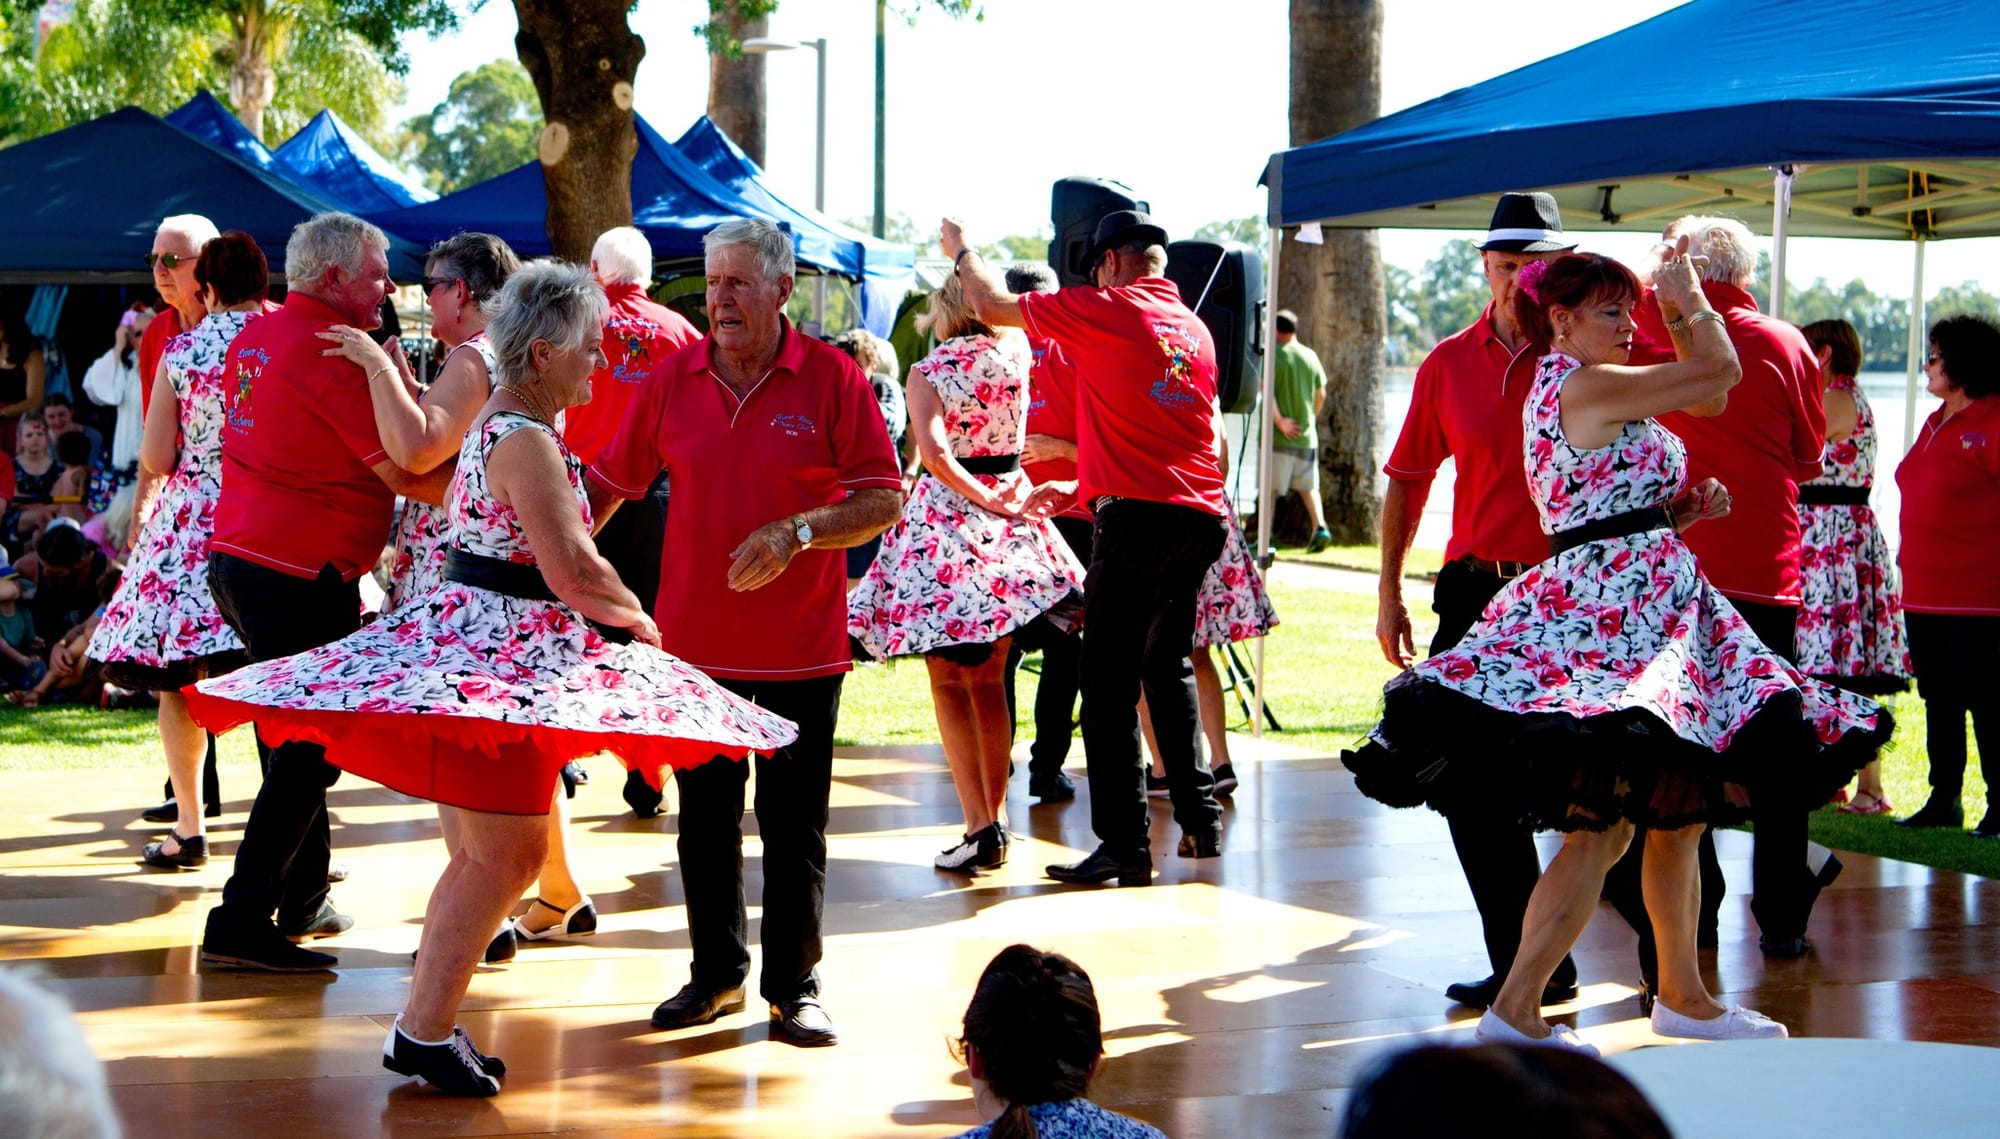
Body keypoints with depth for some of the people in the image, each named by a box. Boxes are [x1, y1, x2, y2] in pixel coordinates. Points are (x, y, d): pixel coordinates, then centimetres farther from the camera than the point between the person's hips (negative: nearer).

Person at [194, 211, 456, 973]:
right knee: (309, 753, -4)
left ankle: (300, 902, 29)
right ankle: (241, 924, -5)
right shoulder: (332, 354, -17)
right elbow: (406, 474, -19)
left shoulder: (256, 336, 11)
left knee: (292, 741, 20)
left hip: (236, 559, 10)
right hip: (300, 576, -10)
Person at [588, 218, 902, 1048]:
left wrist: (798, 532, -20)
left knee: (794, 825, 4)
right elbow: (610, 481, 9)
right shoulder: (673, 378, 3)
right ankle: (716, 973, 26)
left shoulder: (831, 378, -6)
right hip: (694, 637, 3)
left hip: (801, 646, -3)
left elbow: (883, 502, -7)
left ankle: (794, 986, 15)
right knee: (705, 818, 12)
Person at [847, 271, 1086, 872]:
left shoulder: (928, 372, -8)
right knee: (990, 680, 13)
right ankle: (994, 820, 13)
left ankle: (979, 825, -11)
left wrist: (983, 499, -14)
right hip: (1010, 527, 4)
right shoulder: (1015, 351, 1)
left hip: (946, 514, -4)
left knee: (949, 679, 0)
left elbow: (934, 452, -20)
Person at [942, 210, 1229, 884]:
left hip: (1138, 517, -7)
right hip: (1203, 516, 7)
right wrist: (1078, 490, 33)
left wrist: (963, 251, 27)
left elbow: (993, 306, 7)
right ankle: (1200, 820, 22)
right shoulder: (1196, 329, 17)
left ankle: (1125, 843, -5)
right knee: (1169, 666, 20)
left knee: (1108, 679, -3)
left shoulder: (1103, 310, -4)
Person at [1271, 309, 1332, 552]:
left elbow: (1267, 390, -18)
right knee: (1308, 486, 12)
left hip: (1278, 436, -4)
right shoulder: (1310, 356, 8)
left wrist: (1279, 421, -18)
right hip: (1306, 435, 4)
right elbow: (1321, 394, 12)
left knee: (1269, 487, 2)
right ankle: (1320, 526, -7)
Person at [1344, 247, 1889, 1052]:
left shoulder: (1565, 391, 18)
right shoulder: (1588, 386, -11)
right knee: (1601, 828, -13)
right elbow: (1720, 370, -6)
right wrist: (1689, 299, 9)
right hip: (1619, 611, -10)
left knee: (1679, 815, 16)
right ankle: (1514, 1011, -13)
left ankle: (1683, 995, 27)